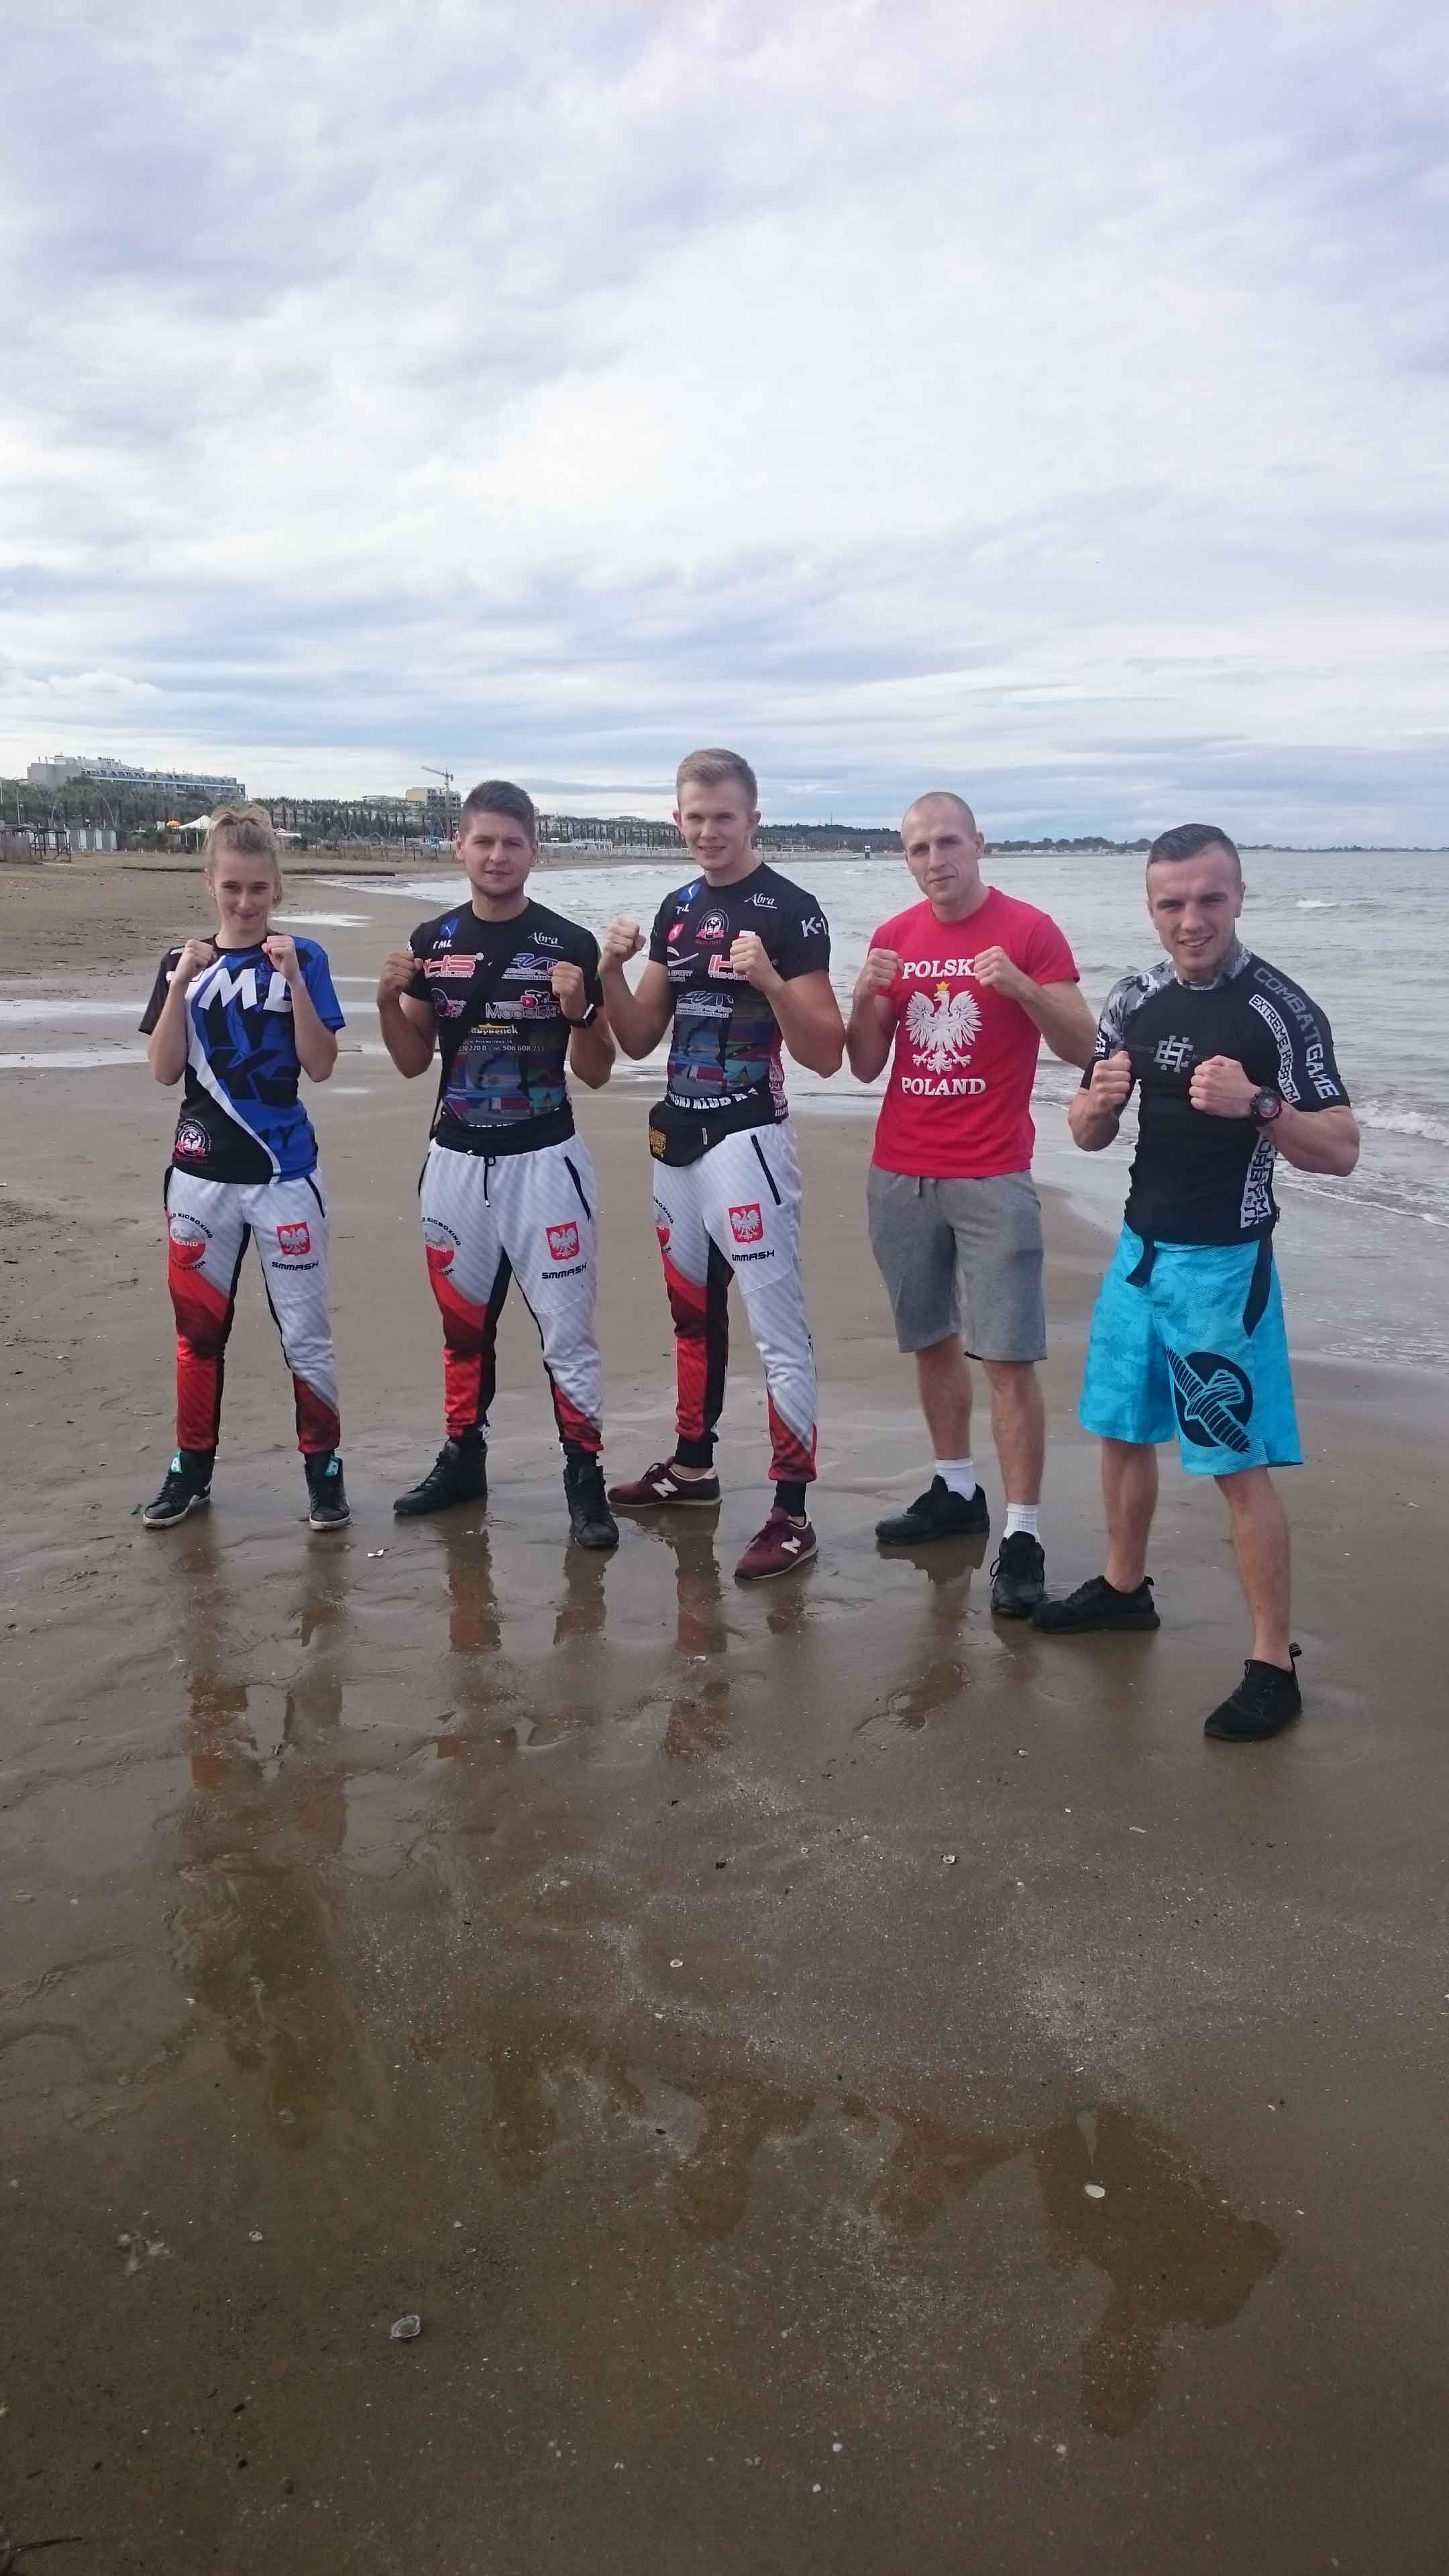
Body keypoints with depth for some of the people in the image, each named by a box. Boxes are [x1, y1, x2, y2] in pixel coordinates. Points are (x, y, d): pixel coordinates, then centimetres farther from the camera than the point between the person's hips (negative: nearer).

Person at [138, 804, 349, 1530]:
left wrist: (293, 978, -19)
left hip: (284, 1170, -3)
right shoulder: (184, 962, 5)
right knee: (198, 1327, 12)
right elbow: (163, 1070, -3)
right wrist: (181, 985, -14)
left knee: (305, 1329, 1)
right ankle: (191, 1470, 24)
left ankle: (323, 1470, 14)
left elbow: (321, 1066, -9)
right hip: (203, 1171, 3)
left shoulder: (302, 958, -2)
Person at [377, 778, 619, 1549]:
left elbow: (596, 1073, -3)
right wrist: (387, 1001, -8)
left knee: (566, 1328, -2)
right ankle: (463, 1457, 30)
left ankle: (585, 1477, 8)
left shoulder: (570, 944, -6)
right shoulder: (432, 941, 5)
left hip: (544, 1160, -4)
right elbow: (413, 1062, 10)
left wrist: (578, 1011, -22)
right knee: (463, 1322, 16)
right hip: (455, 1161, 4)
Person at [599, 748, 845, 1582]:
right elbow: (638, 1040, 14)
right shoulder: (678, 909, 12)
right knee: (693, 1310, 19)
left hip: (747, 1140, -8)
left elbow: (827, 1055, -13)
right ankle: (693, 1465, 35)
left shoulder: (790, 910, -9)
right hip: (676, 1139, 8)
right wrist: (613, 970, -3)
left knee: (779, 1329, -7)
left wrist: (770, 982, -28)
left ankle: (793, 1515, -4)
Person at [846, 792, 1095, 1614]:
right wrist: (867, 997, -8)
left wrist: (1021, 986, -22)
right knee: (933, 1340, 13)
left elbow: (1083, 1048, -8)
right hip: (900, 1175, 5)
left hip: (992, 1179, -5)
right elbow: (865, 1066, 10)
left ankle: (1024, 1535, -3)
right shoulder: (895, 937, 9)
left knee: (1010, 1358, -7)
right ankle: (957, 1492, 27)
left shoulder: (1029, 930, -4)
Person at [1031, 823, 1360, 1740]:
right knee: (1123, 1431, 19)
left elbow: (1342, 1151, -14)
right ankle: (1125, 1585, 39)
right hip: (1141, 1250, 6)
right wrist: (1099, 1100, -13)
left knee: (1239, 1465, -3)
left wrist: (1256, 1104, -31)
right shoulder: (1135, 1002, 3)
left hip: (1224, 1264, -6)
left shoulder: (1283, 1008, -14)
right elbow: (1091, 1136, 10)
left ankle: (1274, 1663, 6)